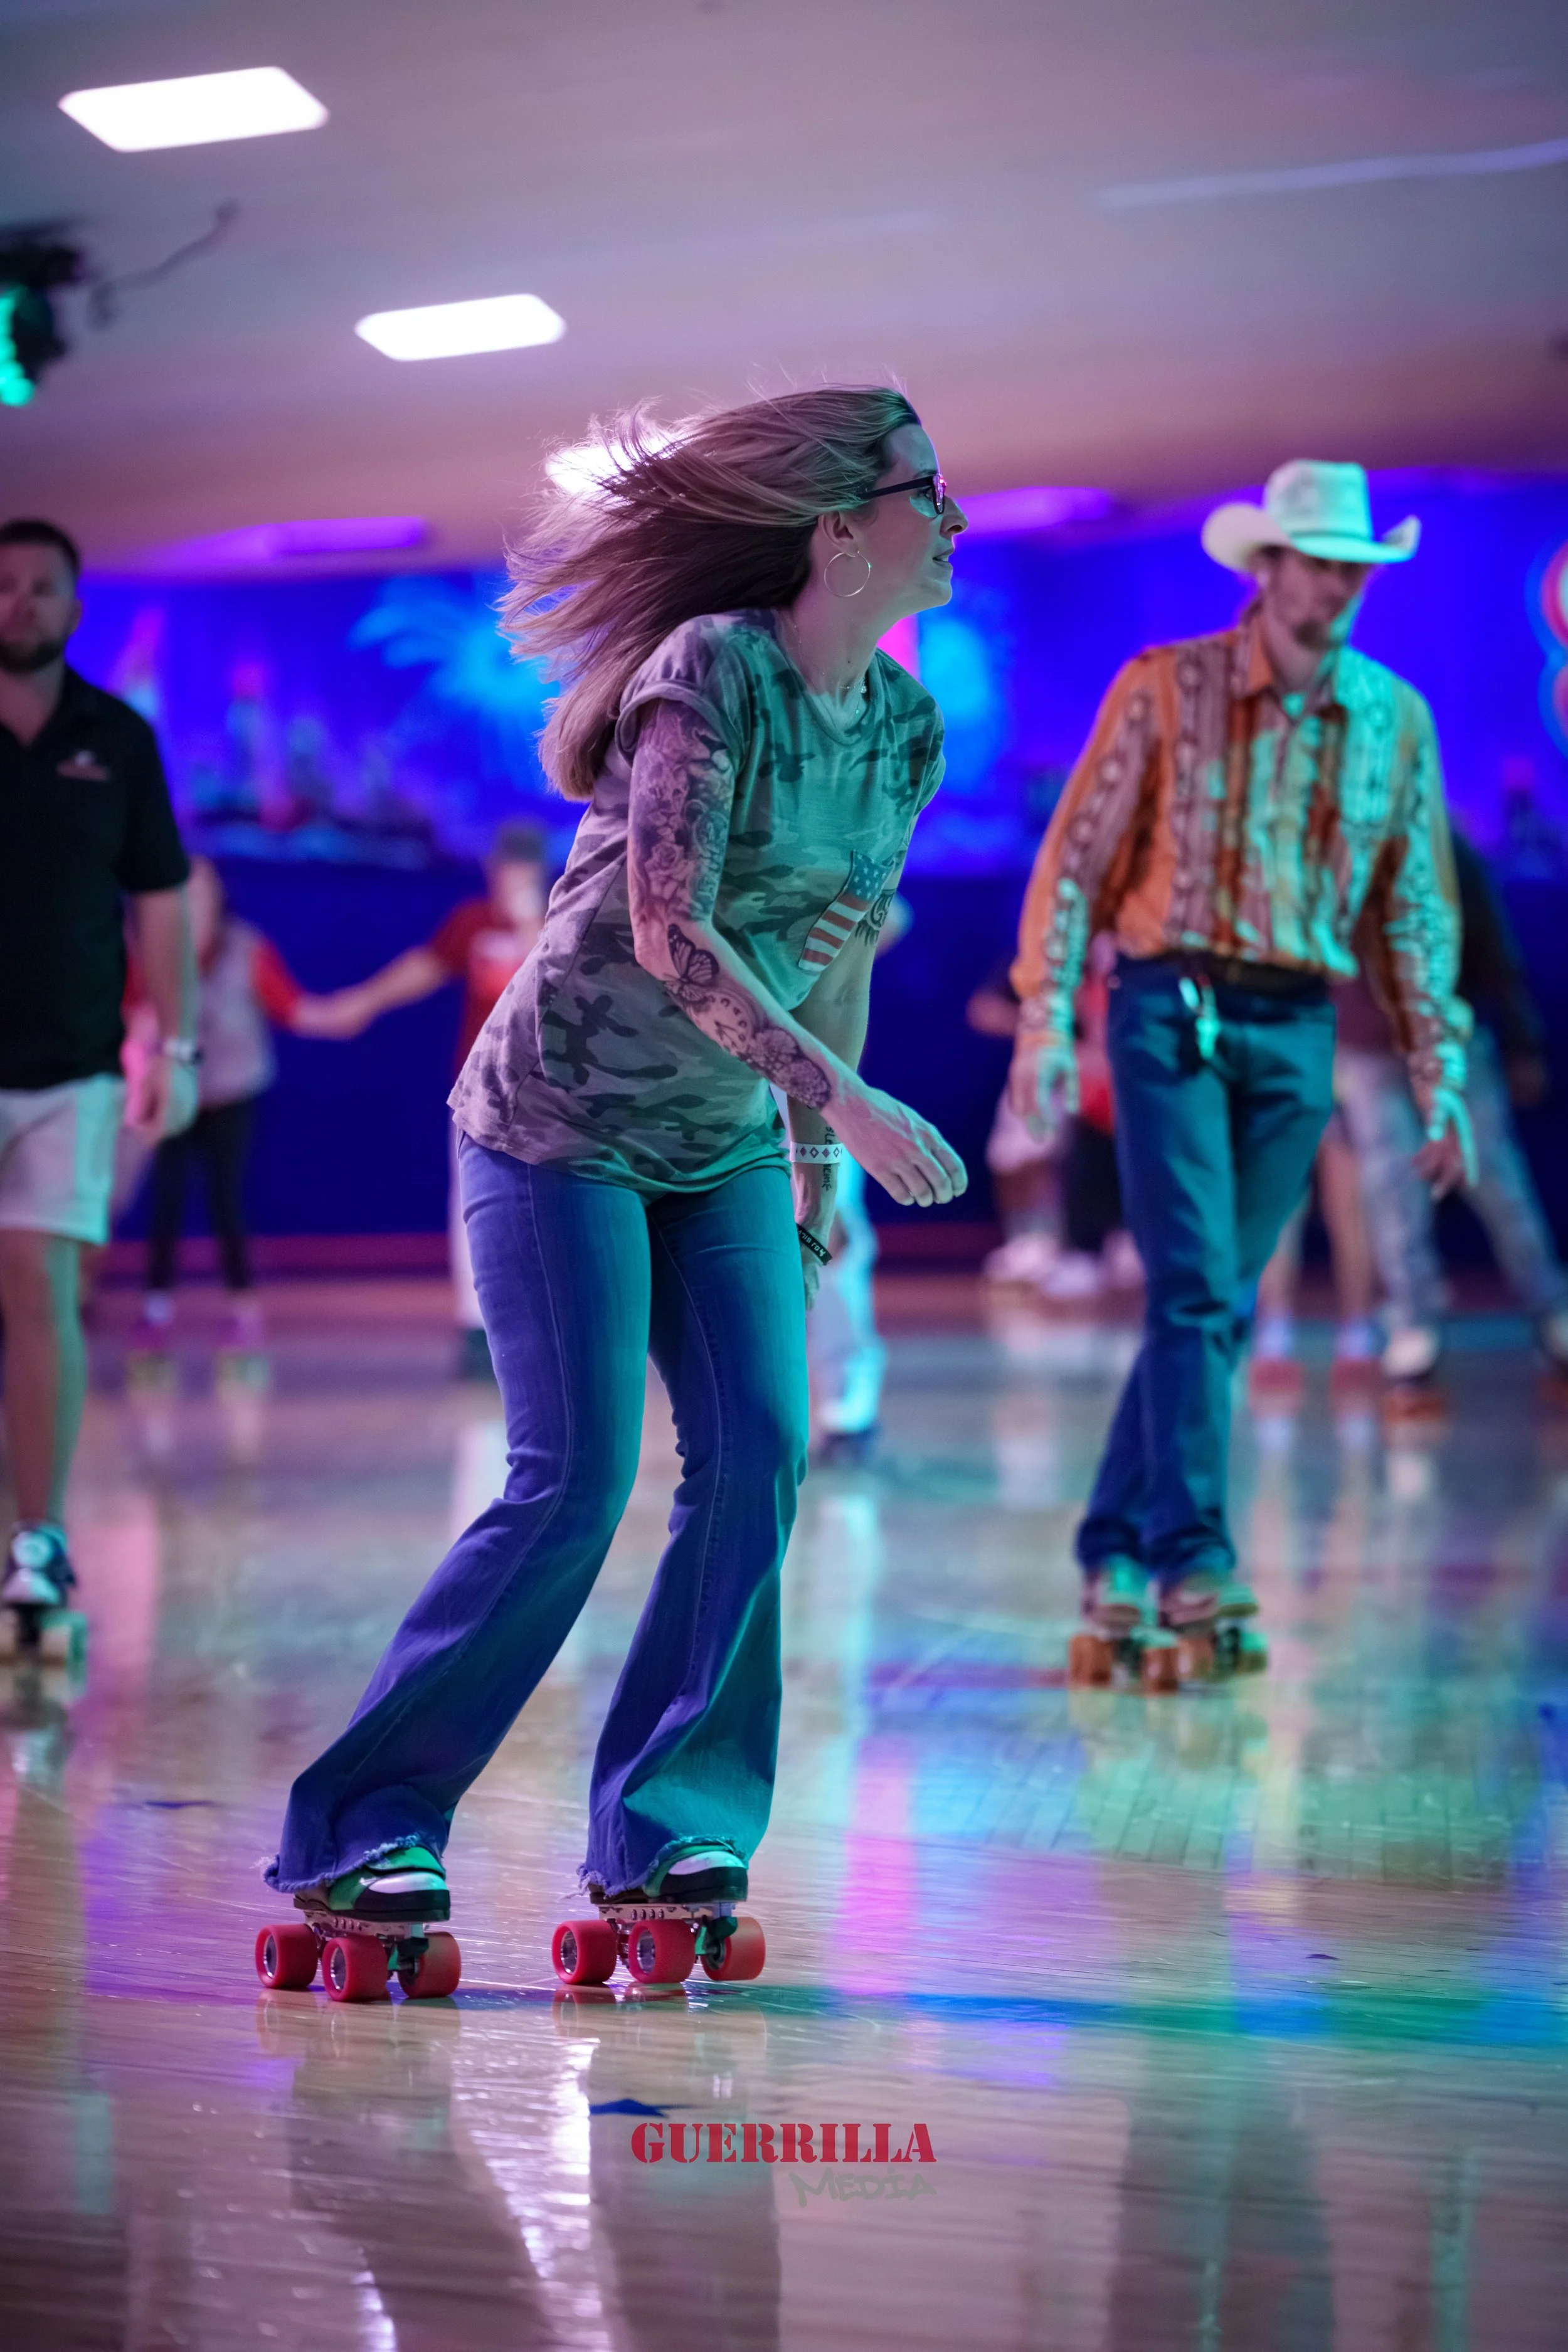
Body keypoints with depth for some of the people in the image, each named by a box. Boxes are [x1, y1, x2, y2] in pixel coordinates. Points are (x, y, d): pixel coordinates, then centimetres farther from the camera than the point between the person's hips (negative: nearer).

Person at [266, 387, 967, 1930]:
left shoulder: (908, 726, 4)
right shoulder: (712, 670, -18)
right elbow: (671, 936, -25)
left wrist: (818, 1166, 15)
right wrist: (848, 1103, -29)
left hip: (725, 1148, 7)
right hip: (562, 1122, -7)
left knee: (757, 1461, -5)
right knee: (573, 1483, -10)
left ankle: (666, 1823, 8)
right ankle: (357, 1829, 2)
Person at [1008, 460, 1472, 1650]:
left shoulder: (1396, 716, 7)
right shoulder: (1165, 687, -3)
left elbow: (1416, 908, 10)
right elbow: (1077, 859, -3)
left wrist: (1441, 1075, 5)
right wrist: (1046, 1019, -9)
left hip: (1297, 1031, 4)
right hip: (1171, 1011, -4)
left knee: (1218, 1304, 7)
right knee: (1196, 1290, -12)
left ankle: (1114, 1547, 18)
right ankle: (1190, 1552, -10)